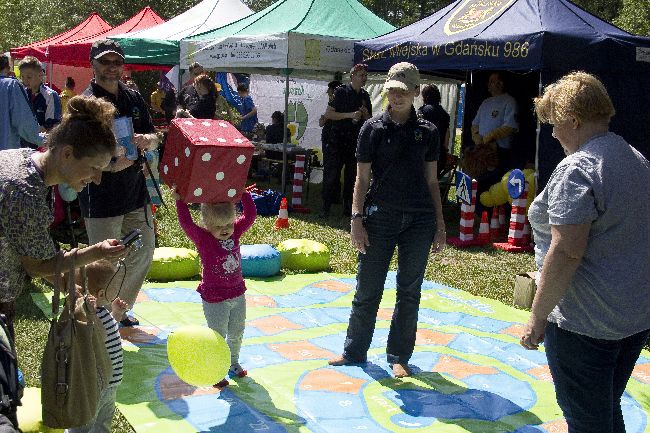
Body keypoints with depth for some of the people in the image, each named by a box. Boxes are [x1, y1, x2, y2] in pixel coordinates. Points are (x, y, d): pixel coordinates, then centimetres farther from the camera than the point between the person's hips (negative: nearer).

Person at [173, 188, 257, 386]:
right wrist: (179, 201, -30)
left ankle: (233, 362, 43)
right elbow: (186, 223, -29)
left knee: (236, 334, 21)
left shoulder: (235, 232, -2)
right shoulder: (203, 238, -16)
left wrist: (242, 192, -5)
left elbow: (250, 214, -1)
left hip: (237, 294, 5)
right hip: (215, 300, -5)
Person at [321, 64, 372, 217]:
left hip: (356, 141, 5)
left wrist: (365, 114, -4)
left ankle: (348, 208, 16)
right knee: (331, 175, -5)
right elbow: (328, 114, -8)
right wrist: (350, 115, -16)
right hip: (338, 140, -5)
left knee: (352, 176, 7)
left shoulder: (365, 96, 13)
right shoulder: (341, 92, -2)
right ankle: (326, 208, 3)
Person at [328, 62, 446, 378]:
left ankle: (399, 356, 22)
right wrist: (356, 219, -8)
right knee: (367, 289, 4)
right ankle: (354, 351, 21)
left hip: (419, 219, 2)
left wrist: (440, 225, 7)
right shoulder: (374, 128, 0)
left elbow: (431, 181, 10)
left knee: (409, 290, 8)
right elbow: (362, 178, 0)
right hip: (380, 216, -2)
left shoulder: (427, 132, 6)